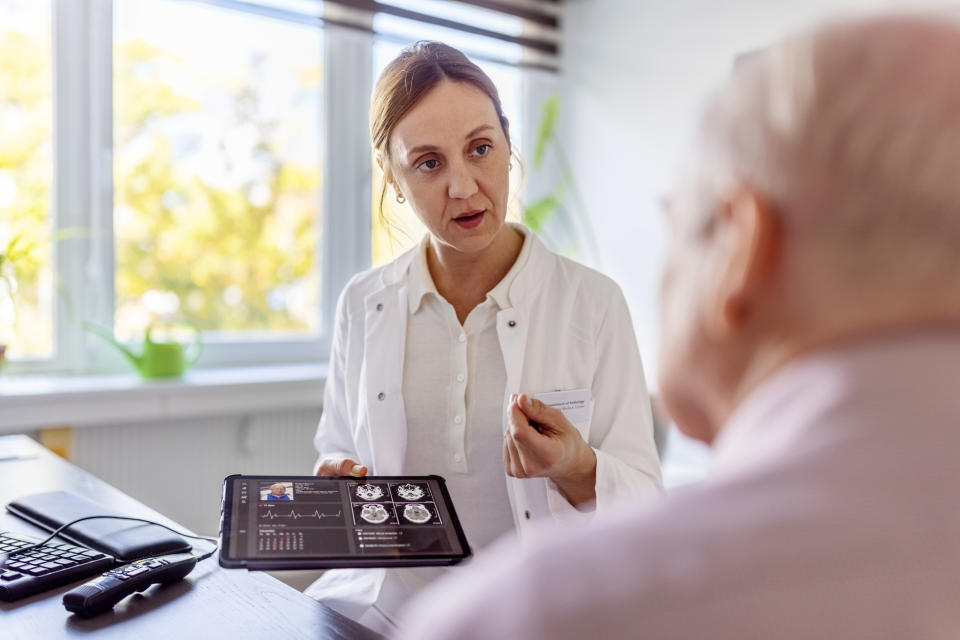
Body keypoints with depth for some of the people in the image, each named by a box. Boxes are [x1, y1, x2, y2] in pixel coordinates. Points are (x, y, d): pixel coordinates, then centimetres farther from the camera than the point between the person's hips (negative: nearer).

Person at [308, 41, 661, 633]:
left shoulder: (592, 302, -9)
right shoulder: (363, 306, 1)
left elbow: (644, 503, -5)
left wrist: (577, 472, -25)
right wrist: (333, 483, -9)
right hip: (385, 607, 1)